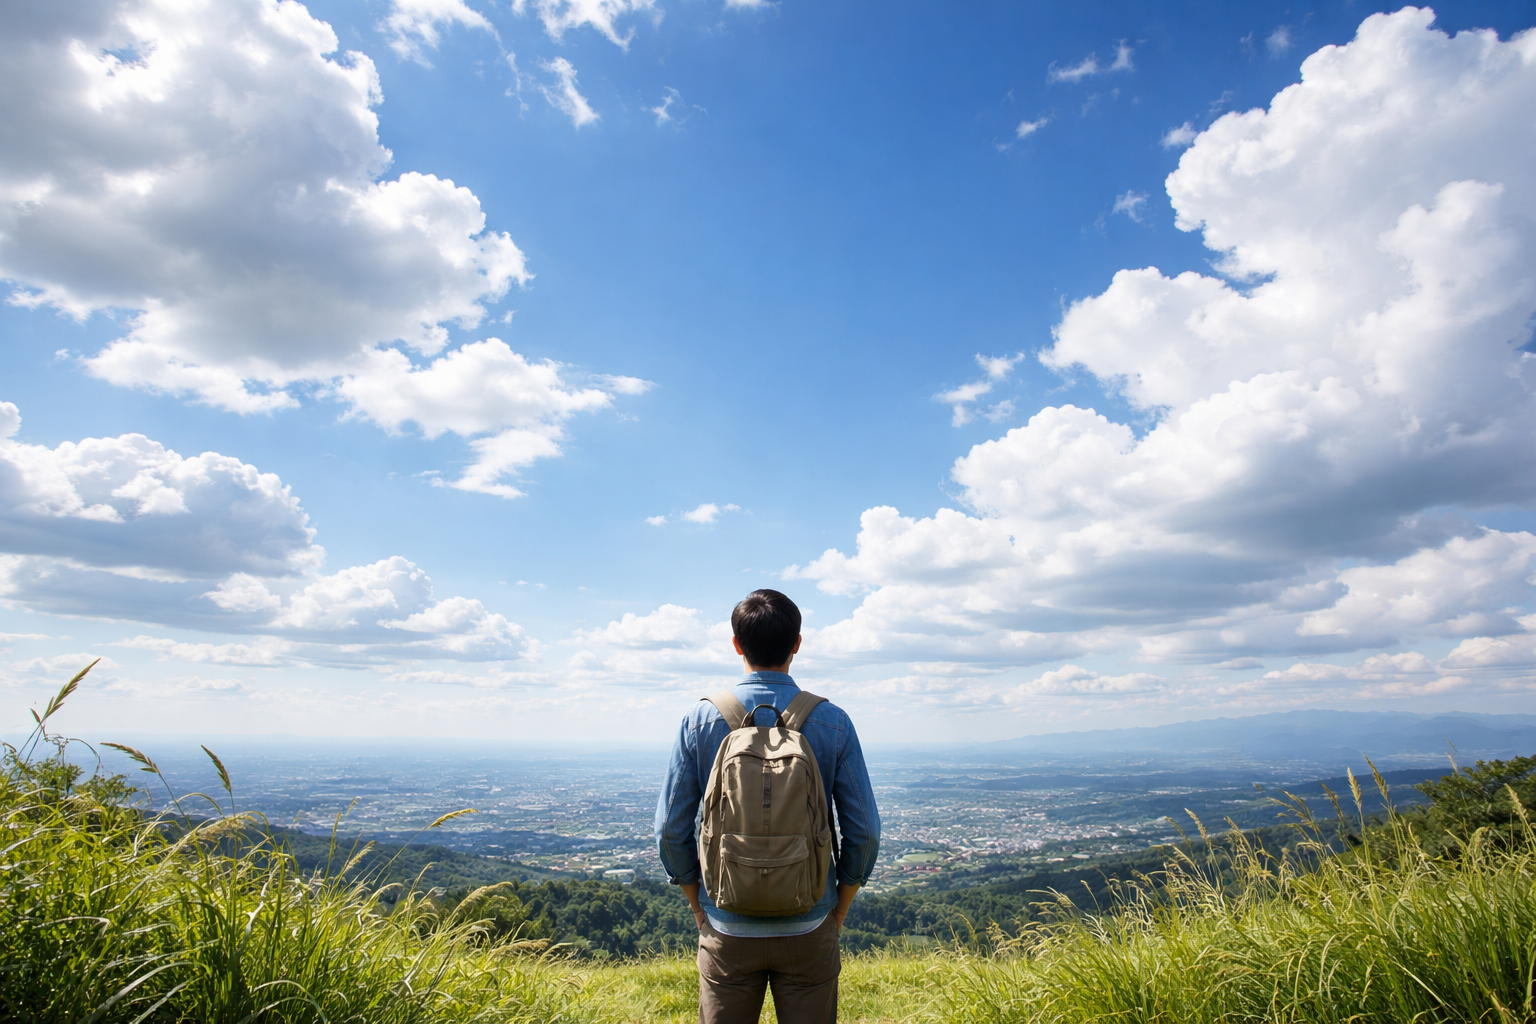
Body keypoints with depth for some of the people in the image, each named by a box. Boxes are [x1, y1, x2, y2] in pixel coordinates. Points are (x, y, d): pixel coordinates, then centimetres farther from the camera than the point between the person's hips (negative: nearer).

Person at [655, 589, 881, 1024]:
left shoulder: (701, 719, -9)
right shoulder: (832, 721, -10)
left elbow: (671, 830, -5)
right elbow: (864, 831, -7)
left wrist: (698, 905, 8)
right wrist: (838, 911, 7)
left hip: (727, 927, 1)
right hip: (808, 929, 0)